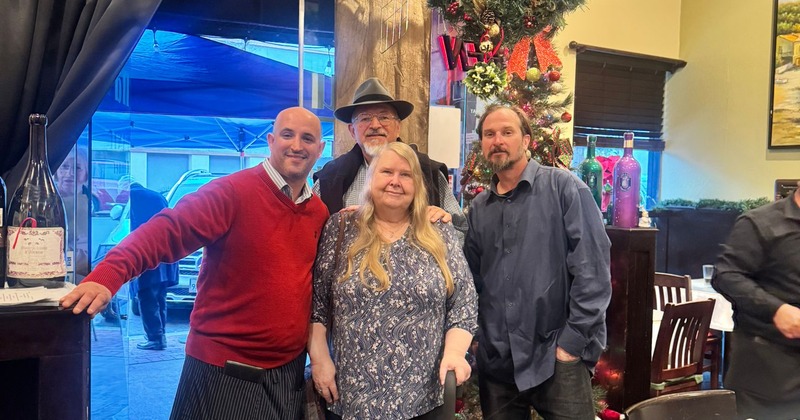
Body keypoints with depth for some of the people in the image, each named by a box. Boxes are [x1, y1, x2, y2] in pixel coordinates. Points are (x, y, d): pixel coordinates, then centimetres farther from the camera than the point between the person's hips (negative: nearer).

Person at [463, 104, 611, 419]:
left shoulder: (563, 188, -5)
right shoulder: (479, 208, 11)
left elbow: (593, 268, -11)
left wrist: (574, 341, -13)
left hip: (556, 357, -5)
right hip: (495, 361, 5)